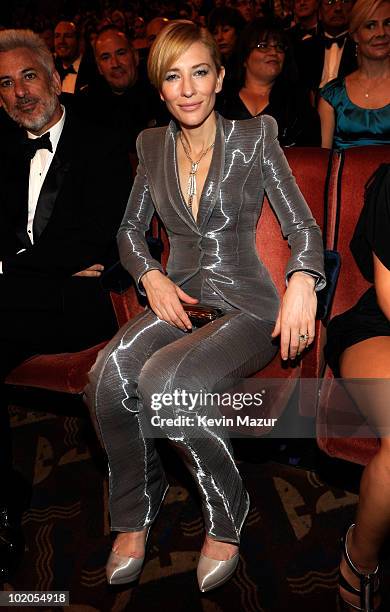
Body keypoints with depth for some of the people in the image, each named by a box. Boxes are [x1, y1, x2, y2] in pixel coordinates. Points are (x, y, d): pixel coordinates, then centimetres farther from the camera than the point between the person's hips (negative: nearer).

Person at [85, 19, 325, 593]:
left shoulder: (255, 137, -1)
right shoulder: (154, 146, 10)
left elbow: (303, 225, -5)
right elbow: (130, 230, 16)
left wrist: (303, 280, -27)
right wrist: (152, 276, -5)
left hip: (246, 304, -3)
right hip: (179, 297, 4)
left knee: (163, 379, -33)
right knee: (110, 374, -28)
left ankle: (226, 518, -6)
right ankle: (135, 513, -2)